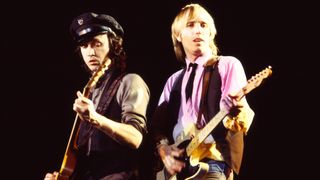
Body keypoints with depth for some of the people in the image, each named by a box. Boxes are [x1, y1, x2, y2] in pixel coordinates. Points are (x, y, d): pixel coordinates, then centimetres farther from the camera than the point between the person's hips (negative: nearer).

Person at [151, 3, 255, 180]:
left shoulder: (228, 65, 4)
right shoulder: (174, 80, 20)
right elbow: (158, 123, 15)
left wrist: (238, 111, -29)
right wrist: (162, 148, -4)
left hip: (211, 164, -5)